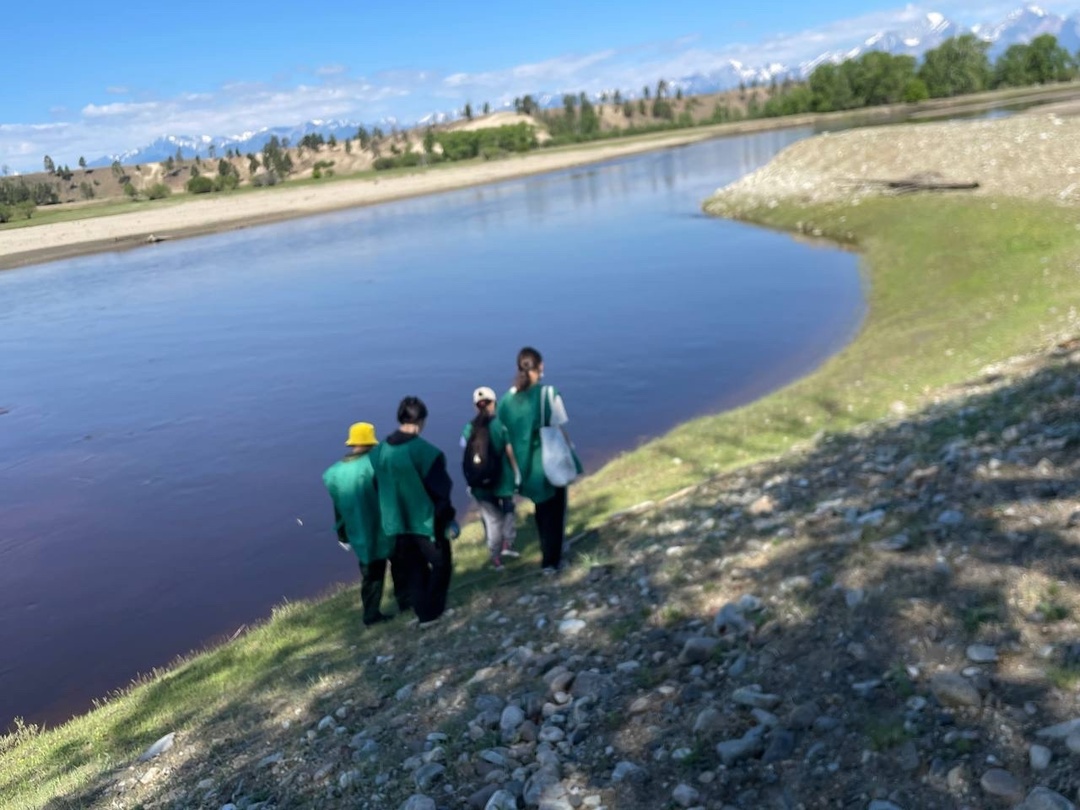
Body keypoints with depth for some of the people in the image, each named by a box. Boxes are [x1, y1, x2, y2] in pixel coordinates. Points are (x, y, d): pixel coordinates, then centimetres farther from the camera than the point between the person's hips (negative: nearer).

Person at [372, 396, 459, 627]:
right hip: (427, 522, -5)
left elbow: (379, 489, 9)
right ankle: (432, 610, 19)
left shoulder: (381, 451, -2)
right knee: (441, 564, 16)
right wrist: (448, 520, -2)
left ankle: (423, 614, 24)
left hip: (397, 524, 6)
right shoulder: (426, 452, -20)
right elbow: (440, 491, -15)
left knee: (415, 570, 19)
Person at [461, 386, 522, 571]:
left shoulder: (469, 428, -5)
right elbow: (510, 452, -7)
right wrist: (517, 472, 5)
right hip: (502, 479, -2)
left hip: (480, 483, 2)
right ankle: (507, 544, 18)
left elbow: (466, 458, -3)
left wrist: (470, 481, 7)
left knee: (491, 519, 14)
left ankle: (495, 558, 19)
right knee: (508, 511, 25)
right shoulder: (500, 425, -12)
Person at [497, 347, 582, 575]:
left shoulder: (506, 400, -6)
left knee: (541, 511, 25)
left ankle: (547, 554, 38)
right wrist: (572, 458, 1)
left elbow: (505, 438, -1)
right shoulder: (548, 395, -18)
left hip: (527, 467, 4)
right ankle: (551, 561, 19)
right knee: (555, 512, 14)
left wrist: (519, 467, 10)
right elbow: (561, 432, -14)